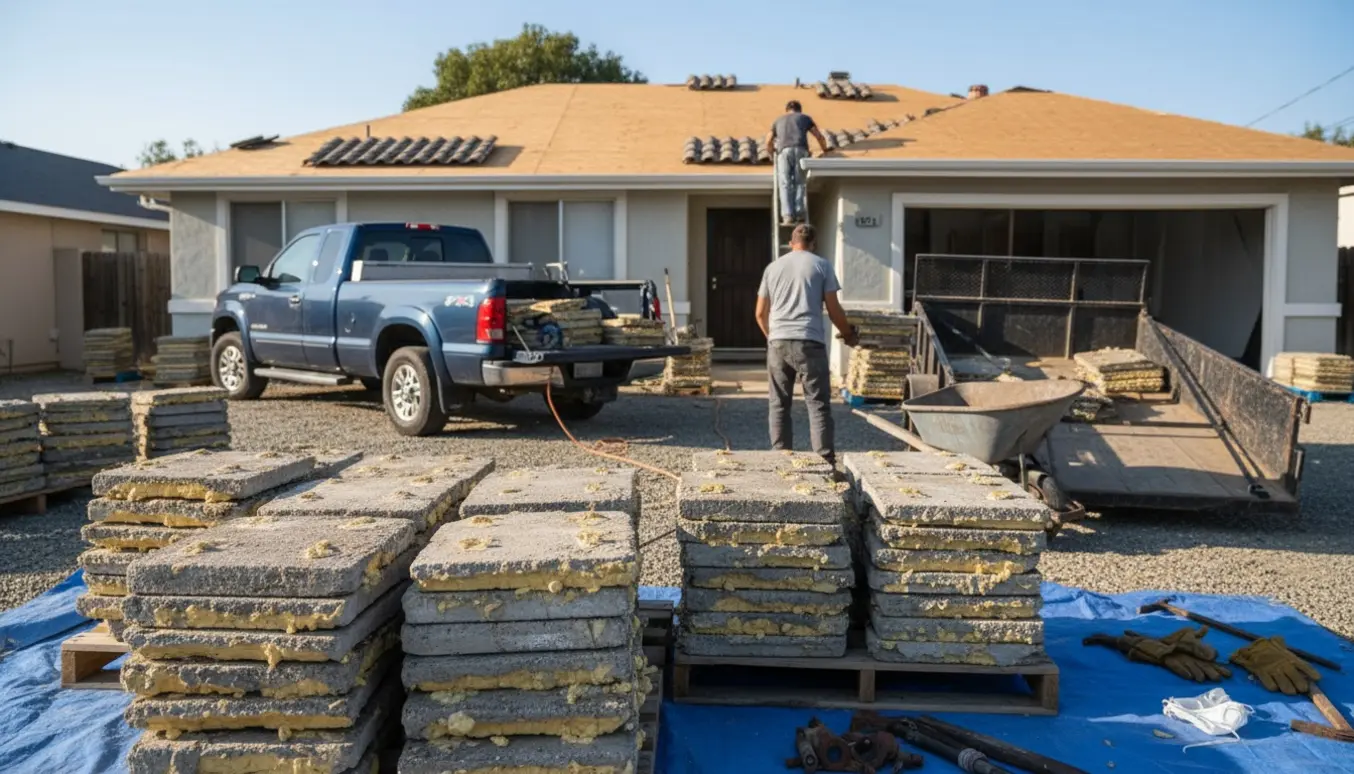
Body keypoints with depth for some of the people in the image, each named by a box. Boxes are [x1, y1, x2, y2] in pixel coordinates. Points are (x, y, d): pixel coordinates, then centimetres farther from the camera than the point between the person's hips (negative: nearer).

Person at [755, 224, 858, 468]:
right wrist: (848, 334, 19)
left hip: (777, 342, 3)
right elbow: (834, 310, 3)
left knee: (779, 405, 9)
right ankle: (825, 461, -4)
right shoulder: (822, 265, 5)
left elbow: (760, 313, 16)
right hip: (809, 343, -3)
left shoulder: (773, 267, 14)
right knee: (818, 405, -1)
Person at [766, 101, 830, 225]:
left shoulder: (778, 120, 32)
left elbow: (768, 142, 24)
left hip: (784, 151, 0)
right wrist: (825, 151, 41)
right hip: (800, 150, 0)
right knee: (799, 183, 2)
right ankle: (799, 212, -17)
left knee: (785, 184, -7)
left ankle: (787, 215, -23)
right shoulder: (805, 118, 28)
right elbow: (820, 137, 24)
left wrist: (773, 155, 42)